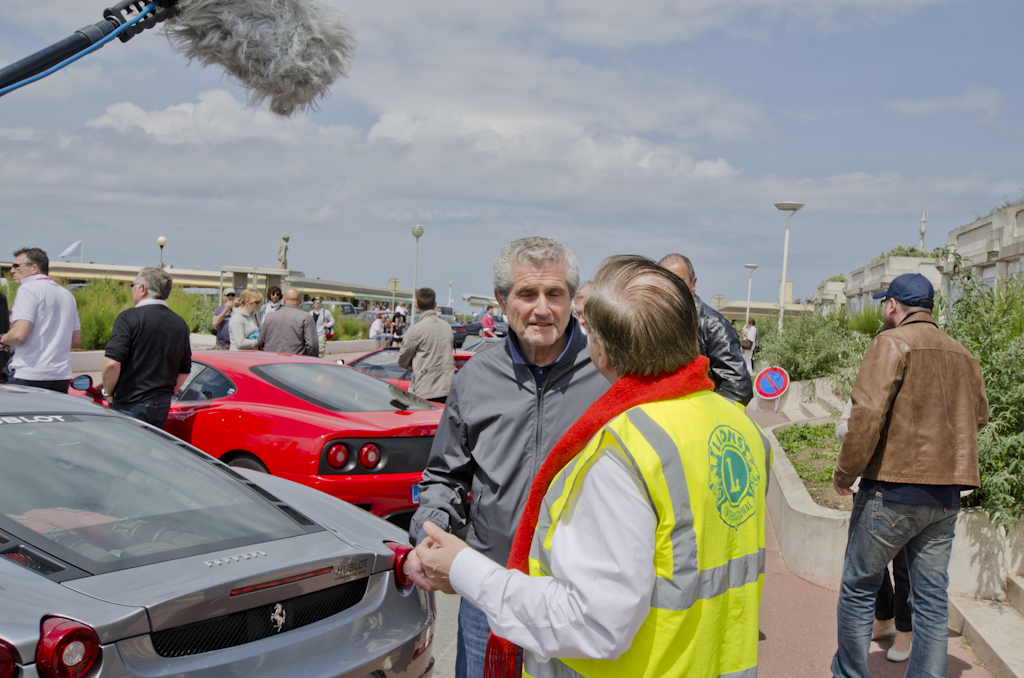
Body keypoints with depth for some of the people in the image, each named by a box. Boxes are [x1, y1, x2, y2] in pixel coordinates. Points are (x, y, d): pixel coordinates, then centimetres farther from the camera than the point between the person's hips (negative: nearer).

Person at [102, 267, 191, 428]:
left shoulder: (129, 318, -11)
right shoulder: (180, 324, 9)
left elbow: (112, 363, -19)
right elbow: (184, 372, 14)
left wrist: (108, 392, -4)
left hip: (128, 406, -6)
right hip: (162, 408, 6)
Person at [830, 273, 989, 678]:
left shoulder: (893, 343, -10)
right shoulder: (963, 355, 11)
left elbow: (868, 412, -20)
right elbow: (979, 416, 23)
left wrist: (845, 473, -10)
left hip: (893, 490, -6)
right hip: (946, 497, 6)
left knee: (858, 588, 8)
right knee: (932, 598, 10)